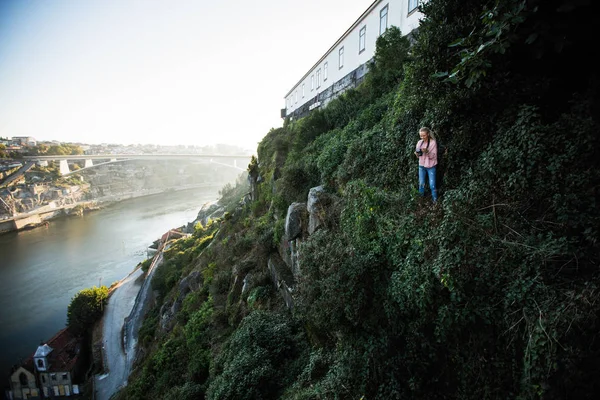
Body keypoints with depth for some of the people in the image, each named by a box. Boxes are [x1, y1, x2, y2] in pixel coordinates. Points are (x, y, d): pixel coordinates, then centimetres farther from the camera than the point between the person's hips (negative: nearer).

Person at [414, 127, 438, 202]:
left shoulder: (433, 142, -12)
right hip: (421, 165, 4)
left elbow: (434, 156, -13)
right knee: (421, 183, 10)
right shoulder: (419, 142, 2)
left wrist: (427, 151, -30)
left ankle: (435, 200, 10)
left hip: (431, 166, -4)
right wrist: (417, 153, -14)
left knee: (432, 185, -3)